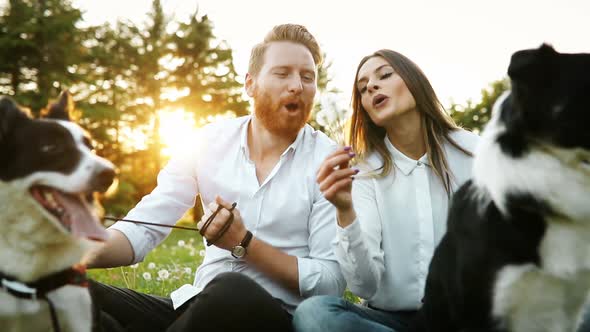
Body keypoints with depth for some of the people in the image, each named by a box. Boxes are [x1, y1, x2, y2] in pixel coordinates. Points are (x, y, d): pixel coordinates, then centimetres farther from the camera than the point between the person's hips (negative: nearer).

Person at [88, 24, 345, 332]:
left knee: (231, 292, -38)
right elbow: (143, 228, -3)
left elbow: (331, 282, -11)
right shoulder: (211, 142, 3)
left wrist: (243, 243, -19)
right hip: (198, 305, 3)